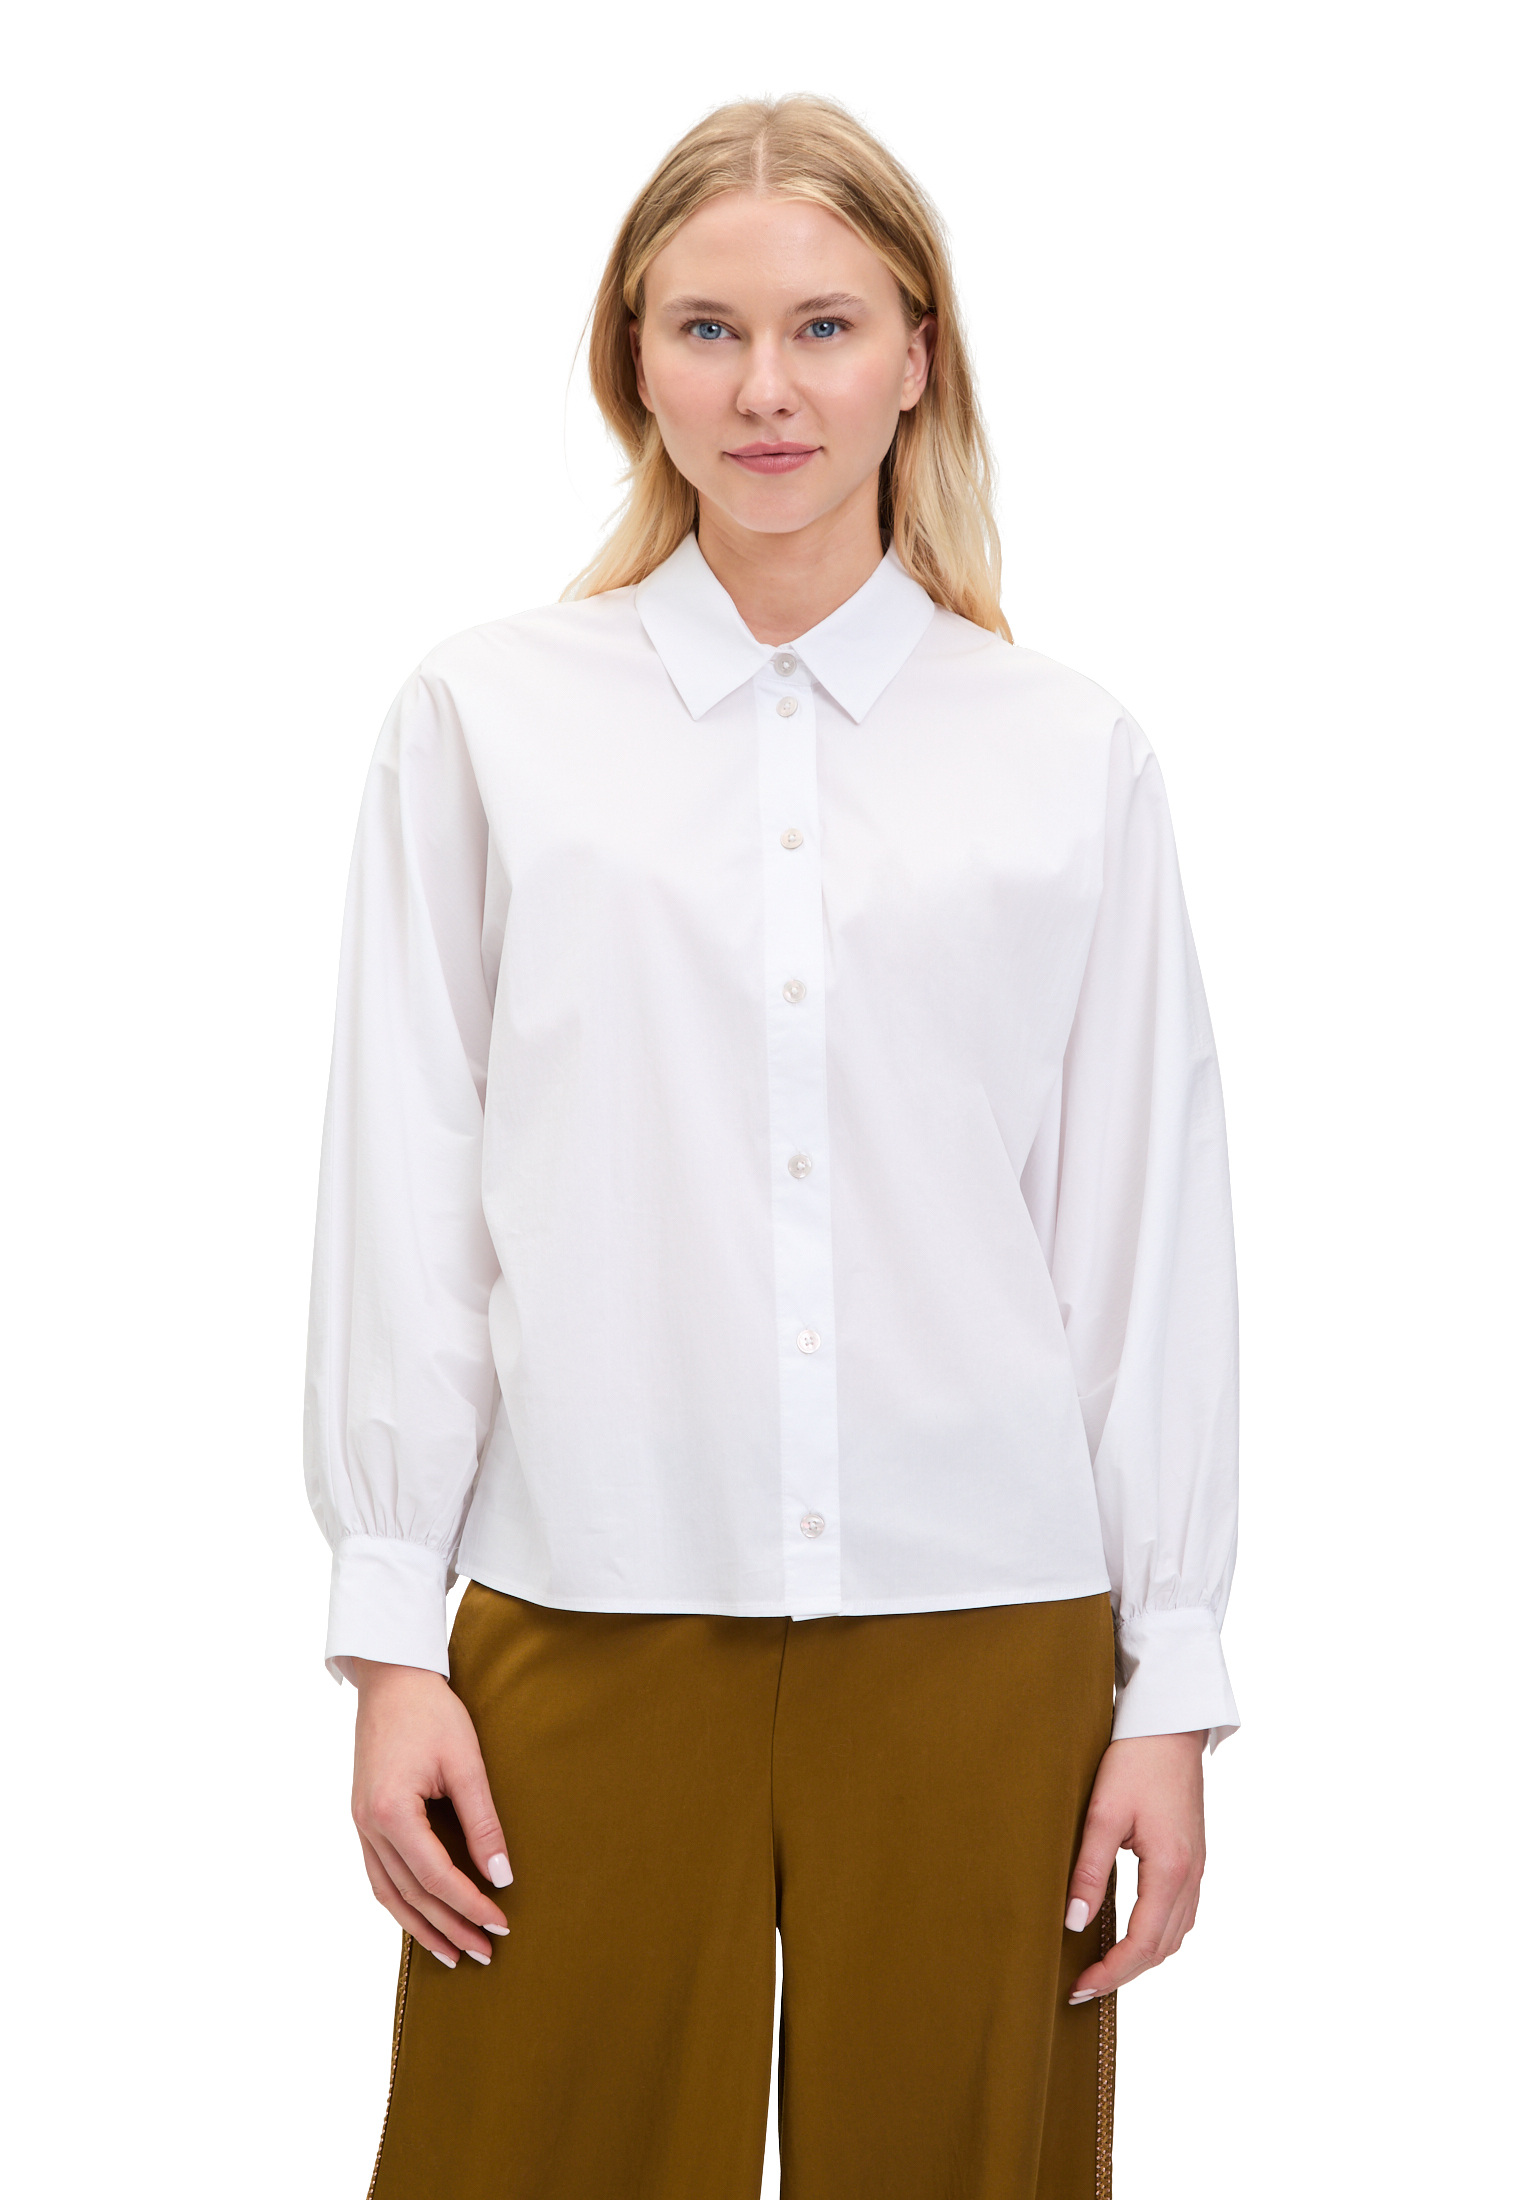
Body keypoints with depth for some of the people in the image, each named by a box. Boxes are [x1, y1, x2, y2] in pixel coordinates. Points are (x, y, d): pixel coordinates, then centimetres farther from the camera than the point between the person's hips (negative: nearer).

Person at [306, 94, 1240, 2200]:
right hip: (589, 1613, 0)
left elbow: (1146, 1232, 4)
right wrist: (388, 1645, 0)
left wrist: (1172, 1684, 3)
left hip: (981, 1628, 1)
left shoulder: (1072, 755, 4)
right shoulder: (486, 718, 3)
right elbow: (405, 1198, 3)